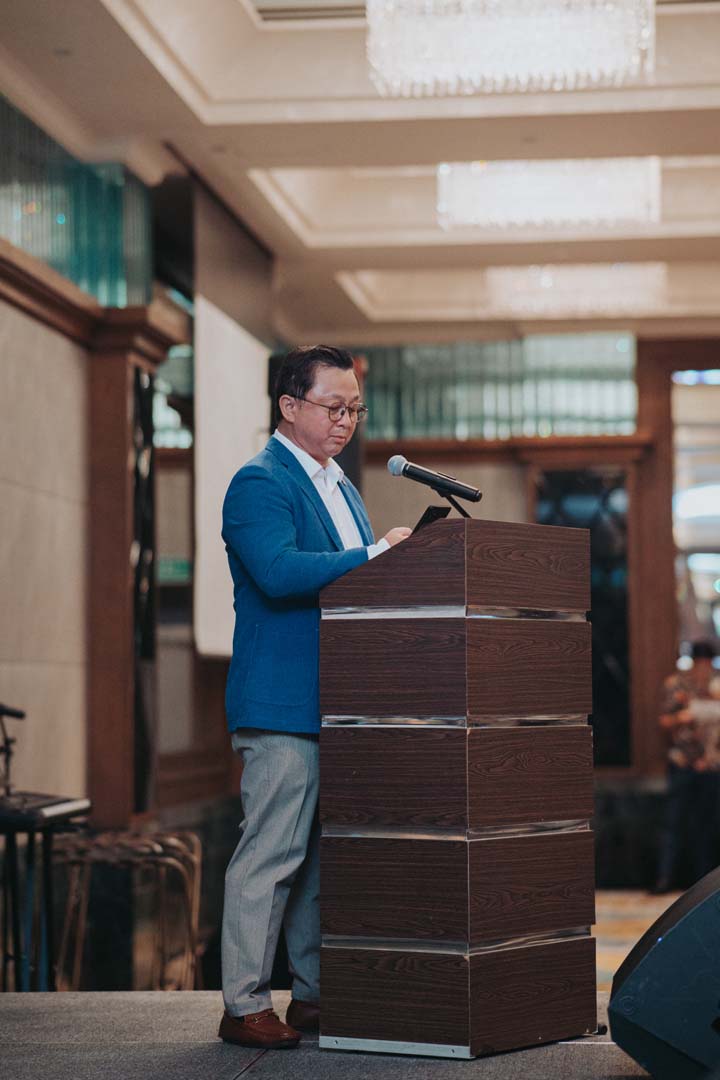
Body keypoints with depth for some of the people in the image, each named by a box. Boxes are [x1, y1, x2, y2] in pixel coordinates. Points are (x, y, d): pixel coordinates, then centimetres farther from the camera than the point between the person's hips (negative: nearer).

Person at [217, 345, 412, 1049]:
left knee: (325, 855, 12)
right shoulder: (259, 483, -9)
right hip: (281, 705, -9)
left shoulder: (340, 486, 21)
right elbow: (279, 572, -24)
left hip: (339, 700, 9)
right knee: (272, 852, -7)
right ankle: (244, 1006, -1)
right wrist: (375, 554, -21)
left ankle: (316, 996, 19)